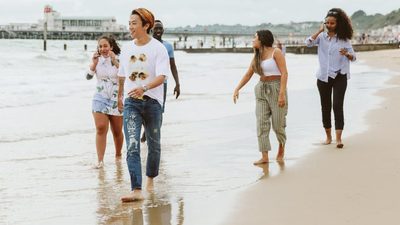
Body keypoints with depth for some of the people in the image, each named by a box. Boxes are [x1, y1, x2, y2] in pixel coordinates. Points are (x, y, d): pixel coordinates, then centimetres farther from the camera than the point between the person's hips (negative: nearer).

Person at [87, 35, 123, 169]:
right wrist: (94, 63, -16)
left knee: (117, 131, 9)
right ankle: (100, 160, -12)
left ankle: (118, 155, 31)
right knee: (101, 129, -12)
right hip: (100, 99, 1)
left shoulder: (119, 59, -5)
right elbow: (88, 76, -3)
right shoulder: (97, 60, 1)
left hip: (116, 99, -1)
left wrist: (115, 61, -24)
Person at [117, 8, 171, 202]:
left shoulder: (158, 48, -7)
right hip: (131, 102, 2)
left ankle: (150, 179, 37)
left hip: (152, 102, -2)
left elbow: (162, 76, -18)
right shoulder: (126, 48, 8)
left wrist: (144, 88, -35)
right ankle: (136, 190, -21)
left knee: (154, 144, 13)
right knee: (132, 146, -14)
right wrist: (119, 95, 31)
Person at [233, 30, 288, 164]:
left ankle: (281, 147, 30)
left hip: (276, 89, -6)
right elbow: (248, 75, 15)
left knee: (278, 124, 1)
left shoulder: (276, 52, -8)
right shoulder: (257, 56, 12)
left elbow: (284, 73, -15)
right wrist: (237, 89, 5)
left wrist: (282, 93, -22)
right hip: (261, 90, 6)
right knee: (261, 123, -5)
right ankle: (264, 157, -6)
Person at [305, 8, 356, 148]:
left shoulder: (343, 38, -1)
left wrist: (346, 54, -23)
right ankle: (328, 136, 23)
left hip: (339, 76, -3)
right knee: (325, 107, 9)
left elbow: (353, 57, -1)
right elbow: (308, 43, -12)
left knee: (337, 106, -11)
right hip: (323, 77, 3)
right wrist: (320, 31, -13)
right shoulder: (321, 36, 4)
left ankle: (338, 138, -12)